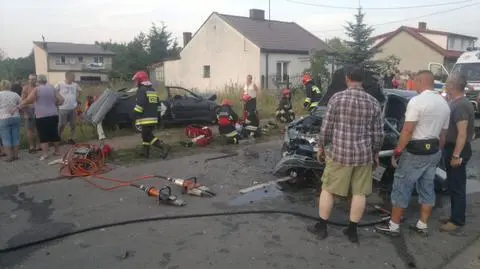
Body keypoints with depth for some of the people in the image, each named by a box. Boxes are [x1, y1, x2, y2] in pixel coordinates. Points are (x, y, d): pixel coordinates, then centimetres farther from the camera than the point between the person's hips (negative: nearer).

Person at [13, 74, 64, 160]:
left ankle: (45, 154, 1)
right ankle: (57, 151, 21)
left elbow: (27, 100, -13)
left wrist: (18, 107, -7)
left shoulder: (36, 89, -5)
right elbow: (61, 100, 2)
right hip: (53, 115, 4)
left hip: (41, 116, -4)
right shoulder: (52, 88, 6)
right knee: (54, 133, 14)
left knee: (43, 135, 2)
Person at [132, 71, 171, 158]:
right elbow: (158, 105, 20)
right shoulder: (153, 90, 18)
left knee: (148, 136, -6)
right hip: (154, 118, 9)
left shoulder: (141, 90, -10)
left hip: (146, 119, -9)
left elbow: (139, 105, -18)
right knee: (146, 135, 18)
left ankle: (164, 146, -18)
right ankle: (146, 153, 23)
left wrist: (136, 119, -14)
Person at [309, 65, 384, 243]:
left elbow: (326, 127, -7)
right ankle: (352, 231, 20)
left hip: (338, 152, -2)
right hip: (363, 154, 3)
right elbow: (378, 133, 4)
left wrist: (321, 147, 7)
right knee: (359, 193, 12)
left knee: (327, 189, 11)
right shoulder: (373, 102, 1)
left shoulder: (337, 98, -8)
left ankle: (321, 227, 20)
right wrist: (375, 153, 17)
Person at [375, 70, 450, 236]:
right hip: (433, 151, 8)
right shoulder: (444, 103, 11)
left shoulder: (416, 101, -15)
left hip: (415, 151, -8)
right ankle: (422, 225, 23)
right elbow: (443, 134, 13)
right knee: (427, 188, 14)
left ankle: (393, 226, 7)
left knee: (402, 187, 0)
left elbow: (407, 131, -20)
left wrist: (397, 152, -15)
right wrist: (437, 152, 21)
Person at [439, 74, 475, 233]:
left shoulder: (460, 106, -20)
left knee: (457, 186, -2)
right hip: (452, 148, 10)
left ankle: (457, 221, 7)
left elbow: (462, 133, -24)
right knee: (453, 185, 16)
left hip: (458, 150, -10)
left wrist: (456, 155, -25)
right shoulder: (456, 103, 11)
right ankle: (455, 216, 26)